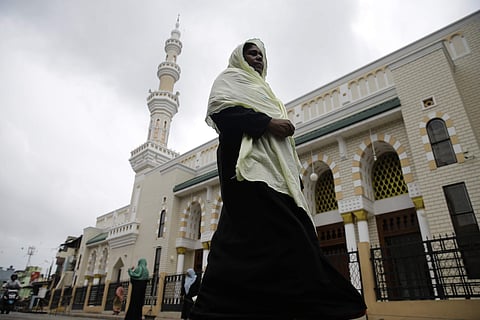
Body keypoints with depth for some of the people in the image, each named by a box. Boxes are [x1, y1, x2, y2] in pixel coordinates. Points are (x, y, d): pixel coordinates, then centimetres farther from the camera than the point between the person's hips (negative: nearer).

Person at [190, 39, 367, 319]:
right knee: (265, 230, -23)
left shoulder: (260, 88, 40)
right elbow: (221, 110, -6)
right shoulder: (231, 78, 17)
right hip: (249, 160, -8)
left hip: (272, 166, 9)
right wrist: (267, 123, -14)